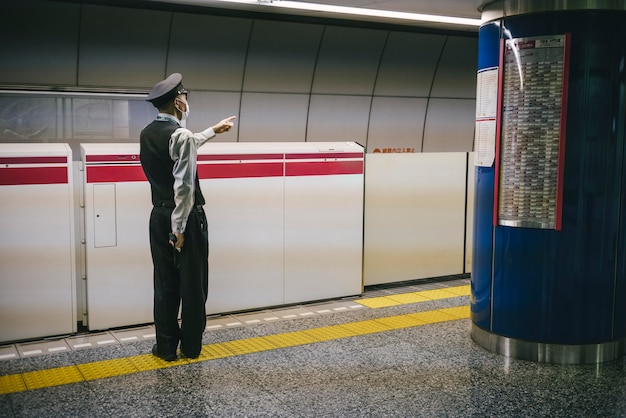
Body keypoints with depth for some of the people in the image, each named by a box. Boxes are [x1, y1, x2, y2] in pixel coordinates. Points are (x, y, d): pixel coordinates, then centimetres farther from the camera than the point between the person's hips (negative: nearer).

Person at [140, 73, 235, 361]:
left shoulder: (147, 134, 8)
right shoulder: (181, 134, -17)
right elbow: (183, 185, -23)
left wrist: (213, 131, 36)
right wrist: (179, 228, -18)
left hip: (159, 216, 7)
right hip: (185, 218, -7)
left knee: (165, 284, 12)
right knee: (193, 284, 7)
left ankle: (166, 347, 18)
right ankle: (191, 347, 17)